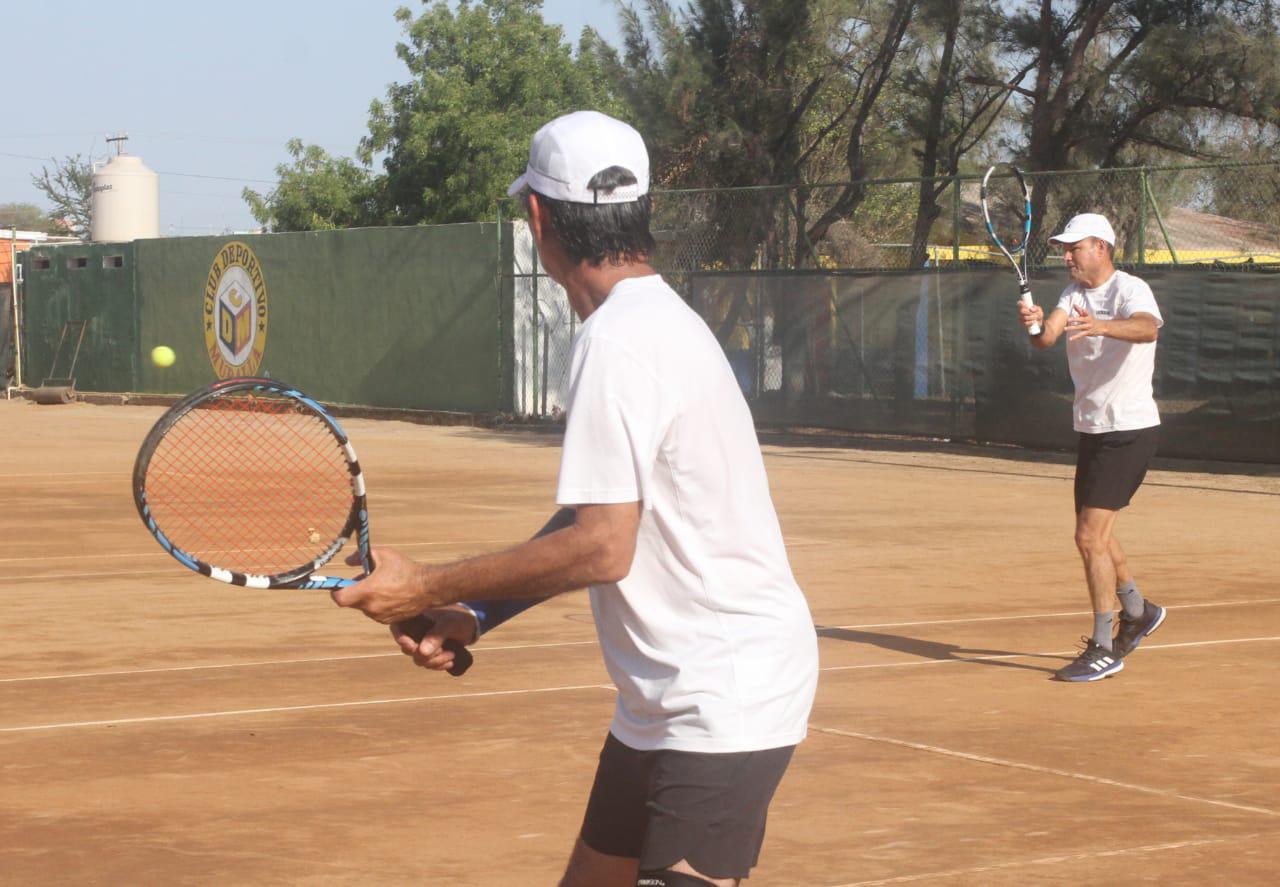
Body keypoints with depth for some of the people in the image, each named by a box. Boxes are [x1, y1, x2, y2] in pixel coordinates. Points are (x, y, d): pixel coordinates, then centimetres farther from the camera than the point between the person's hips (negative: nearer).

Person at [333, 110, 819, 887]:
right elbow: (594, 522, 14)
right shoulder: (654, 320, 12)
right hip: (667, 699, 10)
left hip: (723, 698, -10)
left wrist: (430, 589, -17)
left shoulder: (620, 341, -20)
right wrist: (472, 617, 6)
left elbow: (601, 548, -25)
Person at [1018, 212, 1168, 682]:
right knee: (1095, 535, 20)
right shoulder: (1074, 293, 7)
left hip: (1129, 429, -8)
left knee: (1090, 537, -14)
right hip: (1093, 430, 8)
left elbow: (1148, 327, -38)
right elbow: (1047, 337, -12)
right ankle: (1137, 612, 43)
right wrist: (1035, 324, -36)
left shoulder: (1130, 290, -15)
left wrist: (1099, 326, -57)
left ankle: (1103, 650, -7)